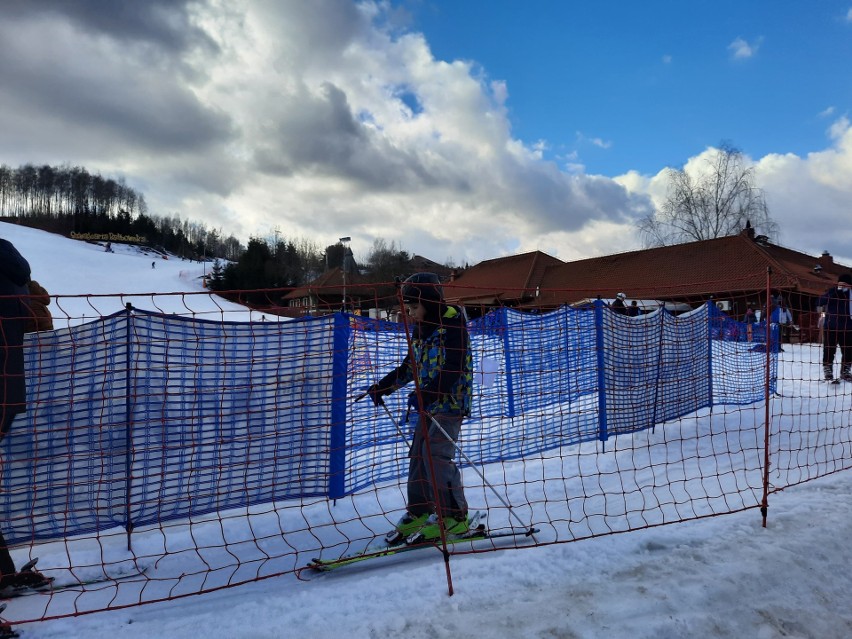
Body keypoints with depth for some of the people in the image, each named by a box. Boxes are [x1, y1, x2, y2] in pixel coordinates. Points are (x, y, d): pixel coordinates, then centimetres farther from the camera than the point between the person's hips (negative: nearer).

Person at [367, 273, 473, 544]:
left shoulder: (452, 324, -14)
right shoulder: (419, 329, 12)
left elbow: (454, 370, -23)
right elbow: (410, 366, 22)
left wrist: (425, 395, -32)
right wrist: (383, 386, 16)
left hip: (451, 400, -8)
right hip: (429, 403, 8)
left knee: (436, 453, -16)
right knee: (418, 453, 4)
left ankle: (454, 516, -4)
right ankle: (418, 511, 17)